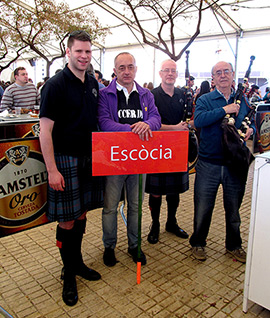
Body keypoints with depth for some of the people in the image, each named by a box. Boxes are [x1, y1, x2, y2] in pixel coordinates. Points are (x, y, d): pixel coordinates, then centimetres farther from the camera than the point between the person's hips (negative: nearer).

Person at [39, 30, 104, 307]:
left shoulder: (93, 84, 9)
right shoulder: (56, 85, -11)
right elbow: (45, 130, -14)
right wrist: (52, 170, -16)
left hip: (88, 158, 6)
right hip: (65, 160, -6)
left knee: (81, 214, 16)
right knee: (66, 220, 2)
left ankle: (77, 262, 35)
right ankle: (69, 274, 22)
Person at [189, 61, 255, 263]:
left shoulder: (242, 100, 10)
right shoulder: (205, 100, -2)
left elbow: (252, 123, 19)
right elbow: (198, 120, -21)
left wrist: (250, 130, -4)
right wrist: (225, 110, -21)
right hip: (209, 164, -3)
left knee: (234, 208, 16)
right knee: (203, 208, 7)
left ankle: (234, 245, 36)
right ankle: (198, 243, 29)